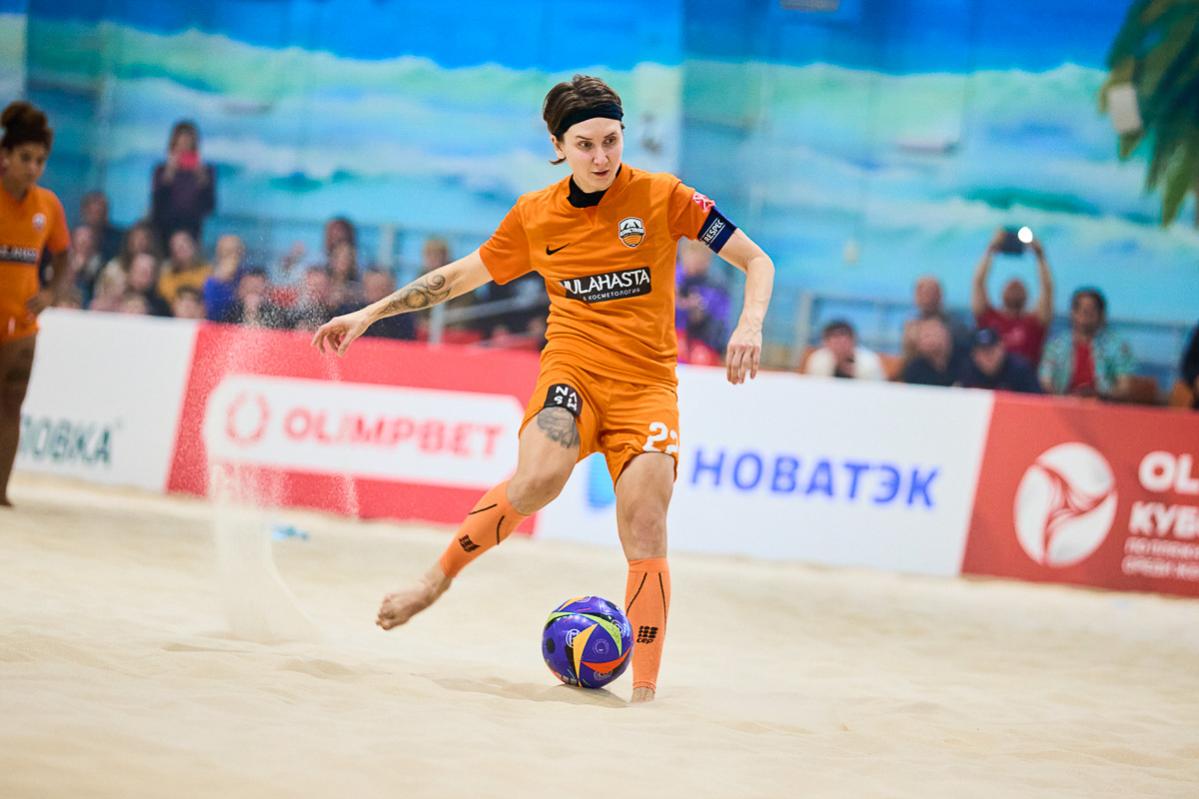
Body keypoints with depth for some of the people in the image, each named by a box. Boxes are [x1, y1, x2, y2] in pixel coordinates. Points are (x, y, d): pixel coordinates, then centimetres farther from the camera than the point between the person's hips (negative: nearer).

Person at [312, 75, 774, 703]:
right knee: (539, 476, -31)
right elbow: (461, 276, 19)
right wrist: (368, 314, 17)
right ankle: (437, 578, -12)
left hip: (647, 385, 0)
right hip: (572, 368, 0)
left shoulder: (662, 197, -3)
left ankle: (644, 693, -9)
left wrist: (750, 325, -18)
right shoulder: (534, 216, 4)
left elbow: (756, 262, 1)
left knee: (645, 538, -15)